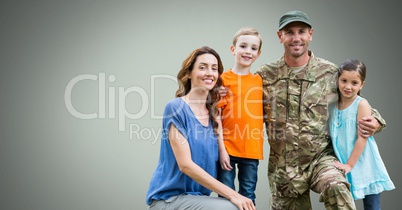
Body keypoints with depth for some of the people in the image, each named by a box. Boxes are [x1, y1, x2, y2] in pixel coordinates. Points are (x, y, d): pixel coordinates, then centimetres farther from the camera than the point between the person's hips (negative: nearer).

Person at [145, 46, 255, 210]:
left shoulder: (214, 114, 8)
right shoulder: (176, 108, -12)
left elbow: (214, 160, 12)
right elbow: (185, 164, -19)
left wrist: (218, 126, 1)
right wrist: (231, 194, -21)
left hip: (199, 196, 7)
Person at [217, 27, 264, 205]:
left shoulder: (260, 81, 8)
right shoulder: (223, 79, -3)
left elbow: (263, 114, 15)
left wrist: (259, 147, 7)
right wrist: (221, 149, -10)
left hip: (251, 151, 3)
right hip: (227, 149, -3)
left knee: (248, 198, 11)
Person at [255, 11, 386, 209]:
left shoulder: (330, 73, -2)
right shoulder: (266, 75, 0)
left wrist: (373, 120, -12)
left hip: (321, 158, -2)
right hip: (281, 166, 2)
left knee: (336, 187, -33)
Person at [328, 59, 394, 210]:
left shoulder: (361, 104, -10)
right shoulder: (332, 105, 5)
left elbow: (362, 138, -14)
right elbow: (332, 136, 9)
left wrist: (350, 164, -16)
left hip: (363, 166, -4)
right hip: (342, 167, 4)